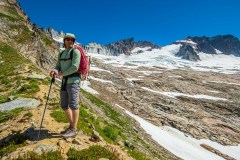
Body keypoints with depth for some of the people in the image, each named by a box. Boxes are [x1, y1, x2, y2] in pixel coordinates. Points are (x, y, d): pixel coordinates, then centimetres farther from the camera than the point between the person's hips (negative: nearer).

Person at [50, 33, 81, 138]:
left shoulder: (75, 51, -5)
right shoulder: (61, 54, 19)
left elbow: (75, 67, -16)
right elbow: (58, 67, 11)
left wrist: (62, 73, -8)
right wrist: (55, 71, -13)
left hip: (73, 81, -8)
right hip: (65, 82, 8)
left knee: (73, 105, -8)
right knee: (64, 105, 11)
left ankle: (74, 130, 1)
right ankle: (71, 126, 24)